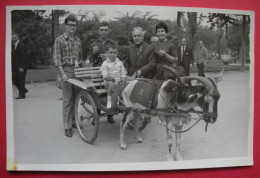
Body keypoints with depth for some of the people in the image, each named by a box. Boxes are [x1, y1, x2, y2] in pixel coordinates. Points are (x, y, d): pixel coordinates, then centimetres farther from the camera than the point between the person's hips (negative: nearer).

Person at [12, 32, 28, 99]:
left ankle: (22, 95, 5)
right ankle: (24, 90, 26)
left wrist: (22, 67, -19)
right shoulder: (12, 46, 14)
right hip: (15, 67, 8)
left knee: (21, 80, -3)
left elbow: (24, 57, -14)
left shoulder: (22, 46, -10)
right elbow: (13, 56, 15)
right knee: (14, 79, 9)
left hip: (21, 67, -8)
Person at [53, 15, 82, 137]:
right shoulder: (59, 40, -2)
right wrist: (63, 74, -17)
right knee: (67, 99, -4)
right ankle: (67, 127, 2)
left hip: (77, 70, 5)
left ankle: (75, 121, 21)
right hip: (66, 70, -5)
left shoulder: (78, 40, 15)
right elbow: (56, 59, -8)